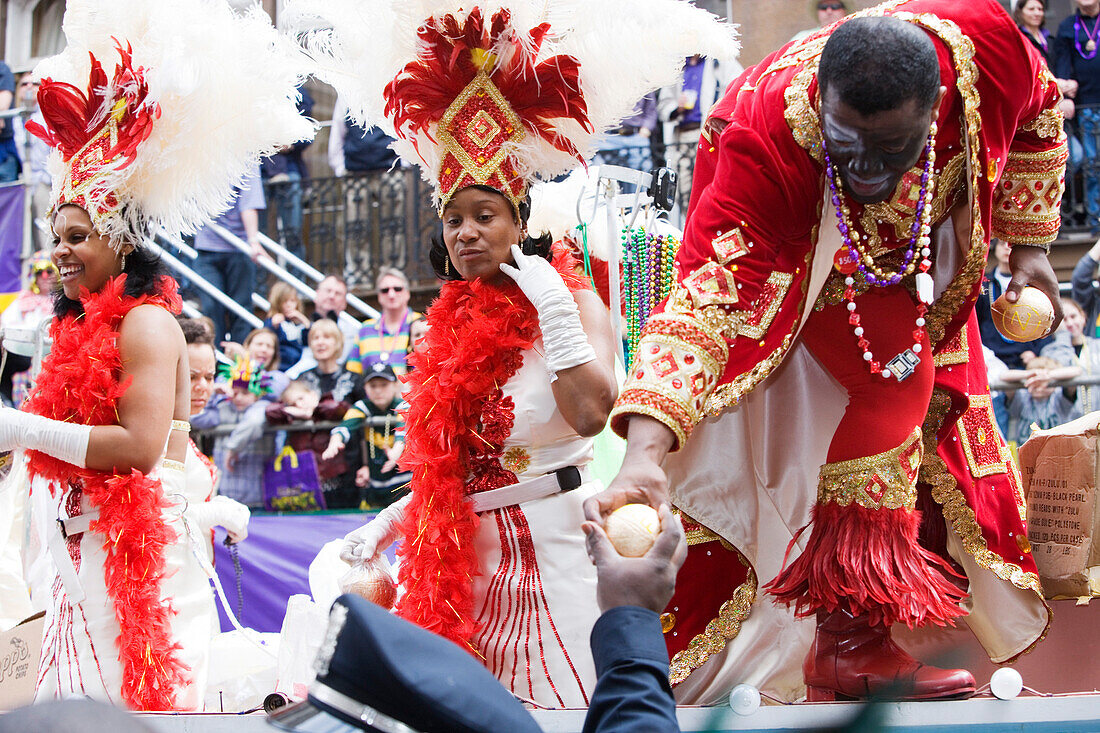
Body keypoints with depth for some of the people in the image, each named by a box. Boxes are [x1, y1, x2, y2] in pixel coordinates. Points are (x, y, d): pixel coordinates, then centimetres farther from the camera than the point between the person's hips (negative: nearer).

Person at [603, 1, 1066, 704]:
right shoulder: (767, 141, -44)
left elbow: (1037, 115, -11)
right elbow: (702, 295, -49)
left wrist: (1028, 246, -5)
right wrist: (645, 449, -62)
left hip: (922, 239, 5)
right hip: (798, 244, -5)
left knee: (943, 389, 11)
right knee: (888, 369, -25)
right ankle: (850, 639, -18)